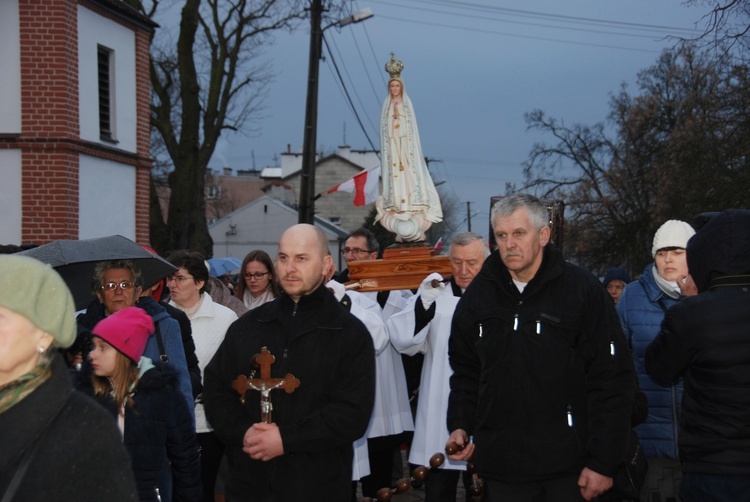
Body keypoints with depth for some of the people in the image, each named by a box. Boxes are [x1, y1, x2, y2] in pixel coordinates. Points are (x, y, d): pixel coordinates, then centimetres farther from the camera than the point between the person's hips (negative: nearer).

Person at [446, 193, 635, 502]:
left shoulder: (583, 289, -7)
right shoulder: (478, 295, 6)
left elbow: (612, 381, -8)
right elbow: (465, 371, 17)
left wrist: (603, 463, -11)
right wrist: (461, 426, 2)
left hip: (569, 467, -3)